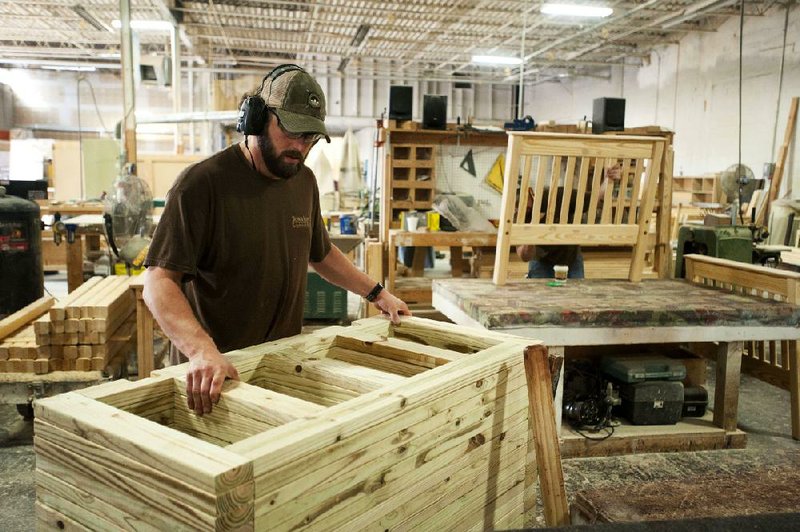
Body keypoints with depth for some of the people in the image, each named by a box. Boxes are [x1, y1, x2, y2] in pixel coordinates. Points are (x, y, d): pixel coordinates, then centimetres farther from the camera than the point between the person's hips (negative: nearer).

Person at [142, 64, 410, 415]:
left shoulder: (304, 181, 7)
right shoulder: (202, 183, -15)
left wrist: (376, 293, 19)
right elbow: (159, 281, -19)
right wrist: (202, 350, -33)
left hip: (286, 361, 5)